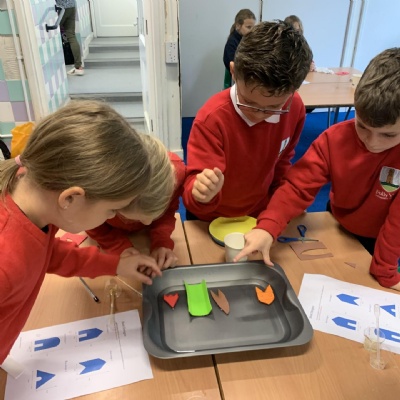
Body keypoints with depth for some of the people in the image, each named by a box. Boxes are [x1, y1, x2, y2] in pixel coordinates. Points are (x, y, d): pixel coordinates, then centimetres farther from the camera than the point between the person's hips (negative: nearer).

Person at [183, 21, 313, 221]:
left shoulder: (295, 108, -17)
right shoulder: (212, 118, -29)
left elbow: (282, 160, 1)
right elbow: (195, 192, -30)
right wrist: (201, 194, -49)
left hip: (260, 215, 3)